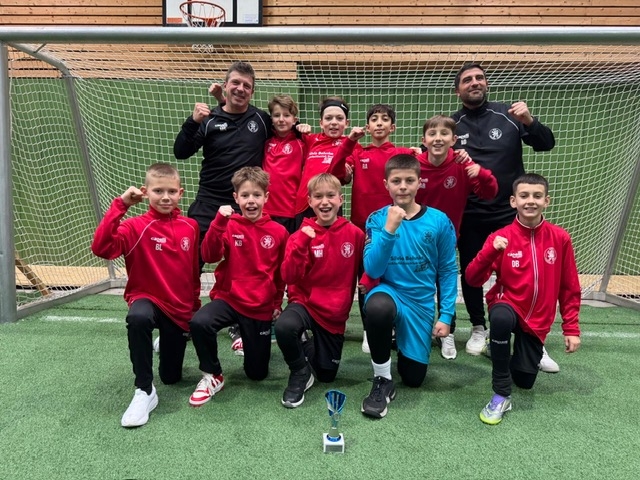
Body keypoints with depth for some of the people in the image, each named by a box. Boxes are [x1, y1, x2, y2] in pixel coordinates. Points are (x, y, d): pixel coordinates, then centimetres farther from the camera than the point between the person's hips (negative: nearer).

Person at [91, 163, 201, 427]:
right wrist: (119, 206, -30)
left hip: (180, 309, 3)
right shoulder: (136, 226, -12)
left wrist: (195, 305, 14)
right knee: (138, 318, -41)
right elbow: (101, 247, -30)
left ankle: (168, 340, 45)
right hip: (147, 299, -3)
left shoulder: (190, 227, -2)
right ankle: (145, 391, -22)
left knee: (171, 376, 10)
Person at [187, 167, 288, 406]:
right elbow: (209, 256, -19)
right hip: (228, 298, -1)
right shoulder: (228, 226, -5)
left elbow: (282, 272, 8)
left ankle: (252, 342, 44)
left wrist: (277, 303, 12)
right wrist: (219, 221, -28)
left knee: (257, 373, 8)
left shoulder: (278, 231, -4)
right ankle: (212, 376, -7)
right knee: (199, 322, -34)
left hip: (261, 307, 1)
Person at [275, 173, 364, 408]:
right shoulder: (301, 235, -10)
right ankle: (300, 373, -5)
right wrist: (302, 241, -28)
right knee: (284, 326, -36)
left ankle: (309, 346, 42)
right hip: (306, 303, -2)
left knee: (326, 375, 9)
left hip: (336, 312, 2)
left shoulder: (354, 234, -8)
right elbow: (289, 276, -20)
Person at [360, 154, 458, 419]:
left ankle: (401, 336, 40)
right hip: (389, 292, -2)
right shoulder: (377, 219, -8)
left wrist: (446, 315, -3)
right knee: (378, 306, -39)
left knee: (414, 378, 6)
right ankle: (382, 381, -14)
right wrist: (390, 230, -27)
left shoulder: (439, 221, -7)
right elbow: (372, 271, -17)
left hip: (421, 303, 2)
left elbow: (448, 271, 1)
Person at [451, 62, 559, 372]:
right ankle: (478, 329, 28)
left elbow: (546, 144, -1)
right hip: (469, 216, 1)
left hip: (508, 212, -1)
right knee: (470, 273, 9)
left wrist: (529, 122, -20)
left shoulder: (508, 115, -2)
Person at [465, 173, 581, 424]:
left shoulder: (560, 238, -7)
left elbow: (569, 288, 2)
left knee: (525, 381, 4)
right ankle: (501, 395, -23)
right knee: (501, 318, -39)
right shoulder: (501, 237, -12)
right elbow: (473, 280, -18)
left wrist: (571, 329, 1)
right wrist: (490, 251, -33)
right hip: (508, 306, -2)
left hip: (537, 320, 3)